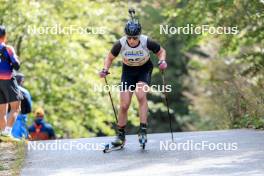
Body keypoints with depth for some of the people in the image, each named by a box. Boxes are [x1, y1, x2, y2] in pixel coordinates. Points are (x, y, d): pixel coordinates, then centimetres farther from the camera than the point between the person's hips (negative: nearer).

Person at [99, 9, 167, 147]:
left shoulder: (147, 42, -27)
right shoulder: (120, 44, -24)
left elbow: (161, 51, -7)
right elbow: (110, 58, -5)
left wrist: (162, 61, -27)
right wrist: (105, 70, -21)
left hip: (144, 70, -1)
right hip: (128, 71, 1)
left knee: (141, 95, -28)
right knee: (124, 105, -5)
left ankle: (143, 130, -24)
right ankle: (121, 136, 12)